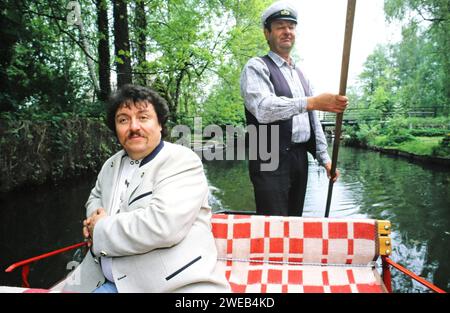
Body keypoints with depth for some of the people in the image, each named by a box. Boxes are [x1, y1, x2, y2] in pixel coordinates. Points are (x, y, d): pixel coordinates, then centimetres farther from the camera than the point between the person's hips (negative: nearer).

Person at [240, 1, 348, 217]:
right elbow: (263, 108, -23)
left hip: (300, 159, 7)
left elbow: (313, 120, 19)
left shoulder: (300, 75, 20)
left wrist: (324, 158, 13)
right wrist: (311, 102, -31)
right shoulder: (257, 67, -4)